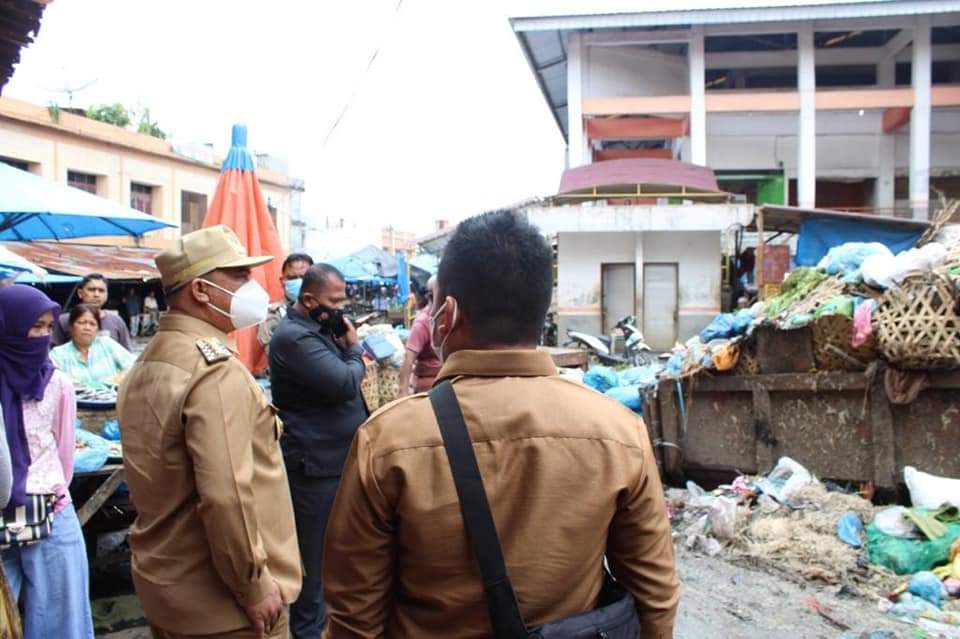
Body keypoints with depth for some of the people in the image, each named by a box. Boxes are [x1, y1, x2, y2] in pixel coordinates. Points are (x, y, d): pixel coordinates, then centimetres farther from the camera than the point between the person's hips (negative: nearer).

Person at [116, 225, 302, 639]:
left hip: (163, 586, 9)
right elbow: (226, 495, -29)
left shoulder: (145, 365, 7)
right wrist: (254, 587, -18)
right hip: (220, 602, -8)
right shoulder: (217, 369, -22)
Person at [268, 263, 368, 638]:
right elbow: (345, 384, -26)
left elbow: (339, 380, 16)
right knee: (315, 552, 3)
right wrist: (354, 348, -10)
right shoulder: (296, 337, -20)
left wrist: (346, 348, -2)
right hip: (316, 463, -10)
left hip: (332, 458, 10)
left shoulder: (317, 329, 13)